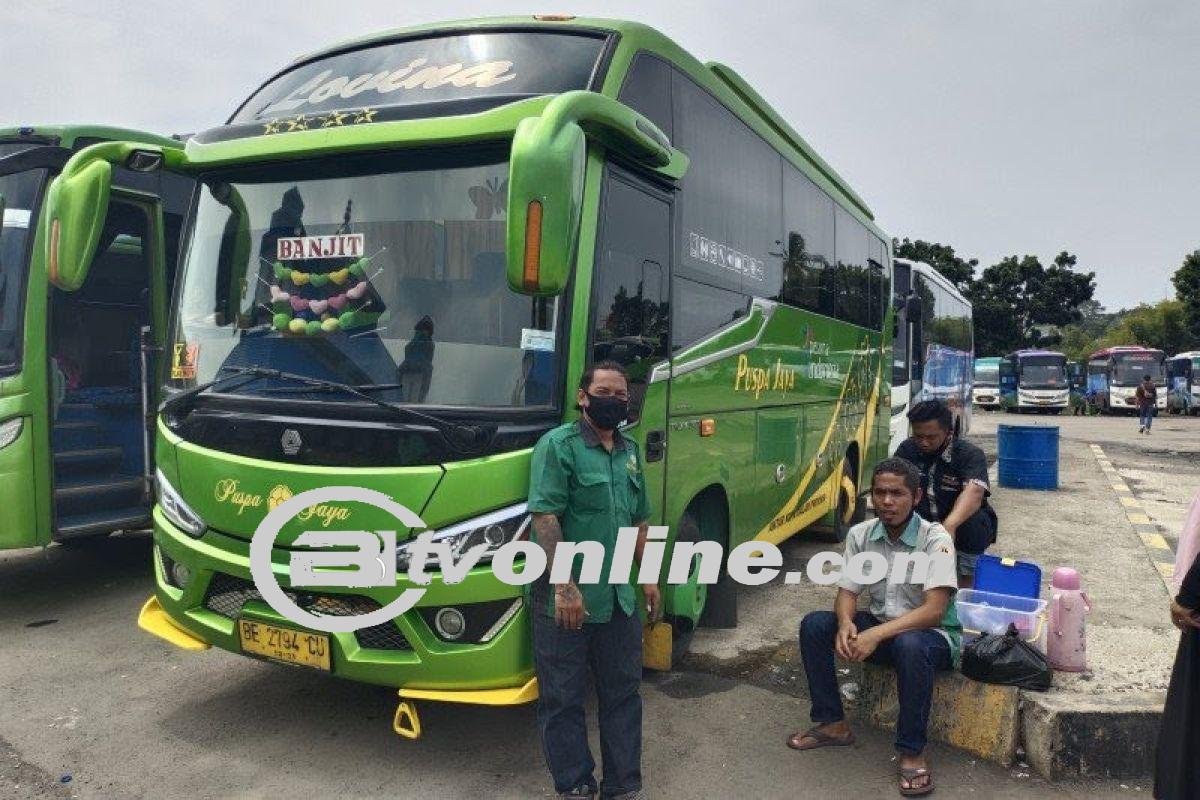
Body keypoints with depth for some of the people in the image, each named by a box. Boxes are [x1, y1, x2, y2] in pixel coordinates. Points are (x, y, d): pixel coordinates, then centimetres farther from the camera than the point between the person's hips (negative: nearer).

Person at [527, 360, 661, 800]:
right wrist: (564, 586, -22)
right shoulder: (558, 445, -10)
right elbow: (545, 518, -18)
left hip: (620, 598, 7)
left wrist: (649, 575, 17)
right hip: (566, 600, -7)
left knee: (623, 694, 16)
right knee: (562, 699, 7)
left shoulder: (630, 451, 12)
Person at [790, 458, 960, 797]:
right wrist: (846, 623, -26)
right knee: (813, 625, -14)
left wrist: (877, 634, -37)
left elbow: (935, 610, -27)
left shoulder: (935, 539, -19)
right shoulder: (860, 535, -4)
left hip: (932, 635, -5)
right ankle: (834, 724, 0)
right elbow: (847, 591, -2)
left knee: (910, 645, -39)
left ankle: (912, 752, -20)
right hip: (879, 628, 5)